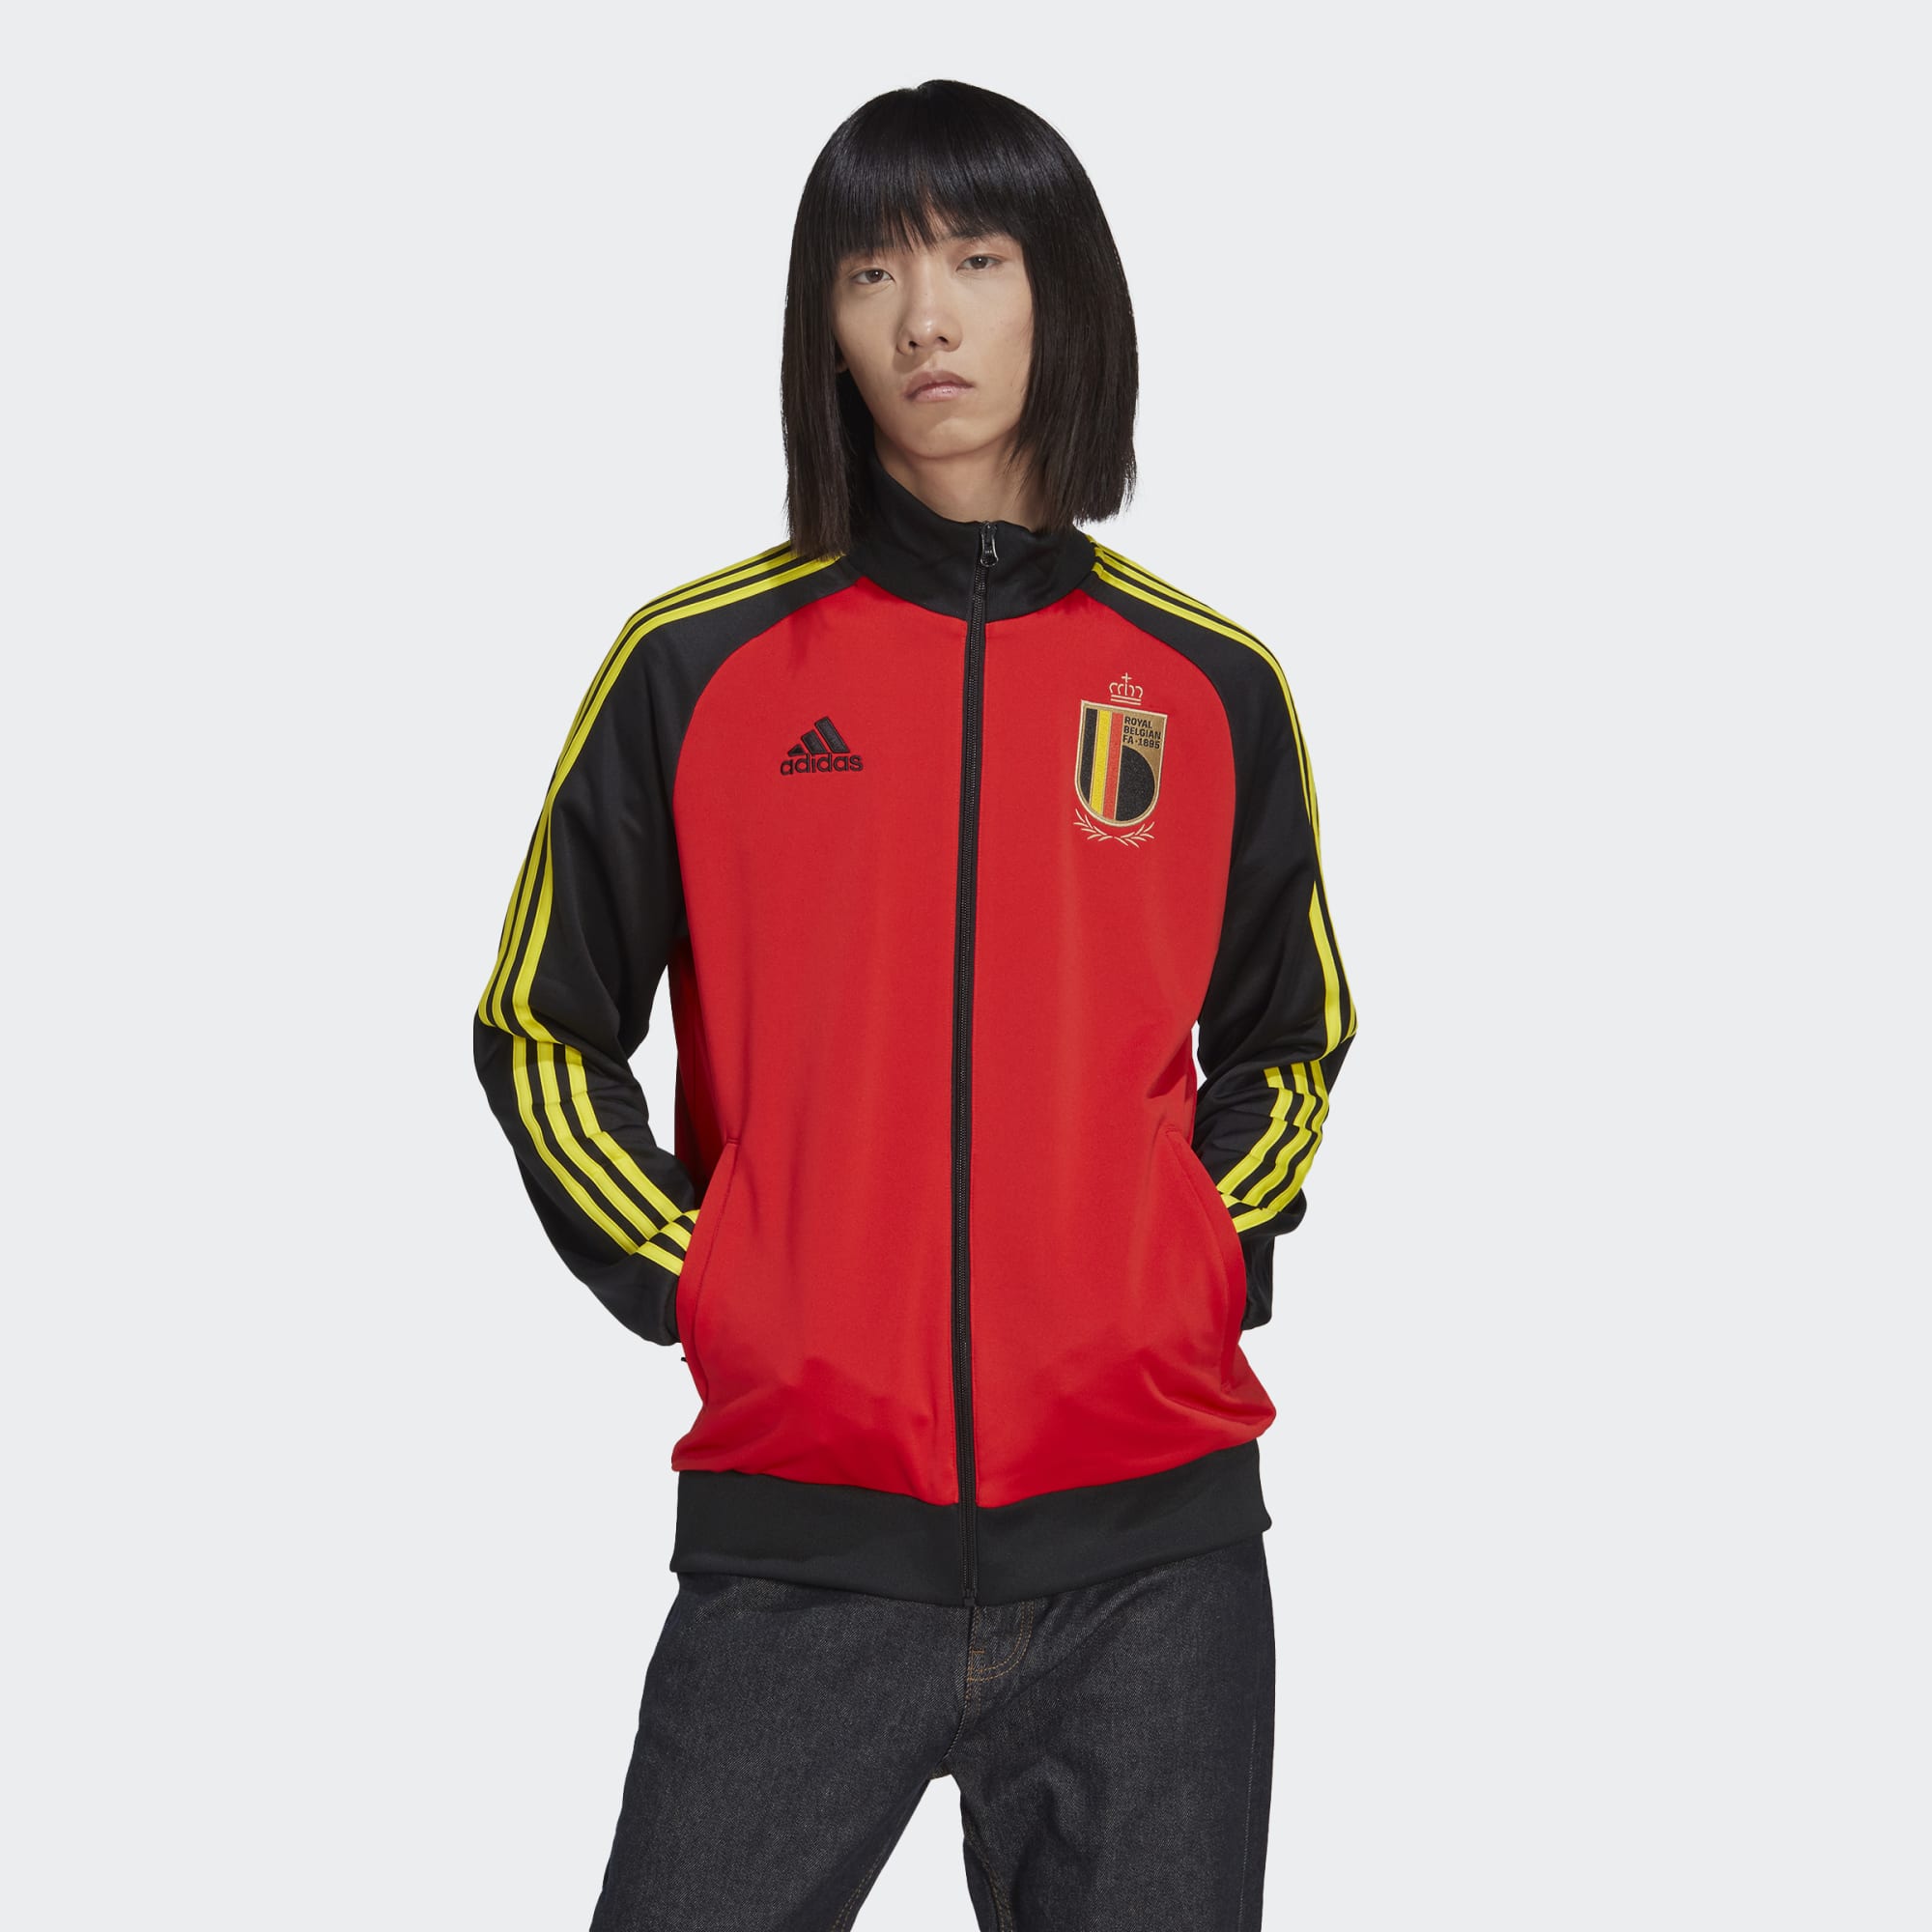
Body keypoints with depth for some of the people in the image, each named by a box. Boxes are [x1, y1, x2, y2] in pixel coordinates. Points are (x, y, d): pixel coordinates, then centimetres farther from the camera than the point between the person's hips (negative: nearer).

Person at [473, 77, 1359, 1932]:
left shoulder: (1213, 685, 7)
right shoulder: (699, 664, 3)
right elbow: (540, 1031, 10)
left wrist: (1208, 1265, 5)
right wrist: (685, 1283, -1)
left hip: (1151, 1523, 2)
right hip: (795, 1535, -1)